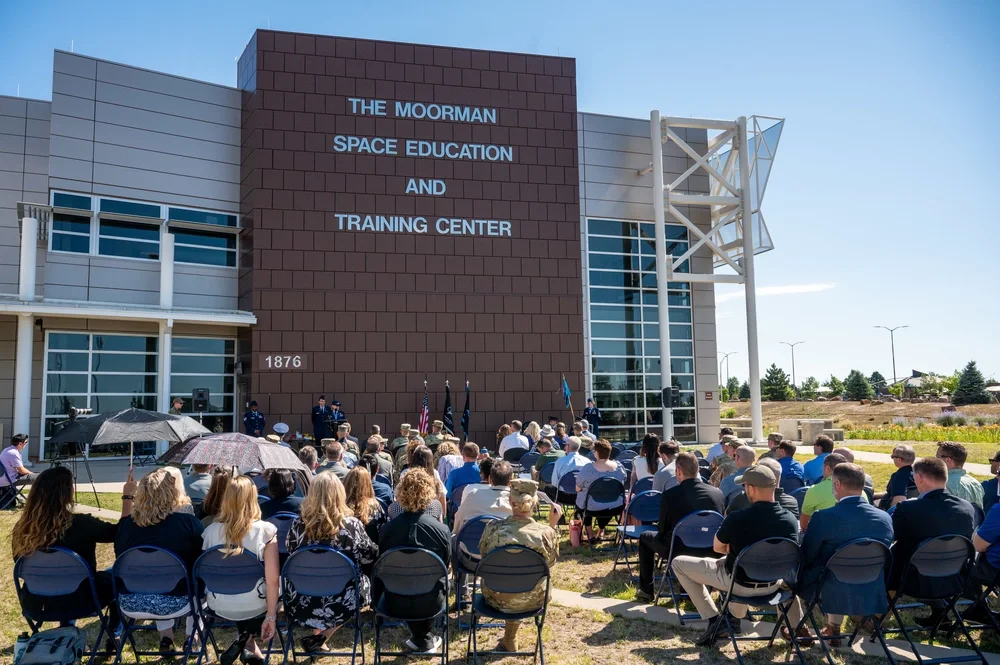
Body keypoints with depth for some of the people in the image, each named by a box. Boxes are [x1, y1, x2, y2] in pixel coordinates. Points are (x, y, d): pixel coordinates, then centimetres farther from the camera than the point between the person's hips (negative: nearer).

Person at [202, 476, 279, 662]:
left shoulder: (211, 530, -8)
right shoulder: (265, 530, -16)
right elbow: (272, 579, -17)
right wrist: (271, 617, -7)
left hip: (219, 606, 3)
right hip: (254, 608, -3)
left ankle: (245, 640, 26)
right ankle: (248, 641, 21)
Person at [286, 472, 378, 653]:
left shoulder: (298, 525, -13)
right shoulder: (352, 525, -17)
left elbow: (291, 557, 6)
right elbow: (370, 558, 0)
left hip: (302, 605, 4)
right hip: (342, 605, -4)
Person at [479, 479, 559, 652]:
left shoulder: (492, 529, -21)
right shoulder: (547, 533, -22)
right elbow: (550, 562, -1)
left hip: (497, 599, 0)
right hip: (532, 601, 0)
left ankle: (510, 640, 52)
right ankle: (509, 638, 52)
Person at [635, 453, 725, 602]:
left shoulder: (669, 495, -18)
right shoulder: (718, 493, -9)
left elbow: (662, 530, -4)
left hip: (679, 551, -3)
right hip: (710, 551, 4)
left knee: (645, 537, 24)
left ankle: (646, 590, 27)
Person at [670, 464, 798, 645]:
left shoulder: (736, 518, -25)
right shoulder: (791, 520, -13)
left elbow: (717, 548, -6)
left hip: (740, 584, -5)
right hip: (773, 584, 5)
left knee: (678, 563, 11)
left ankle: (714, 620, 8)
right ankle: (735, 619, 33)